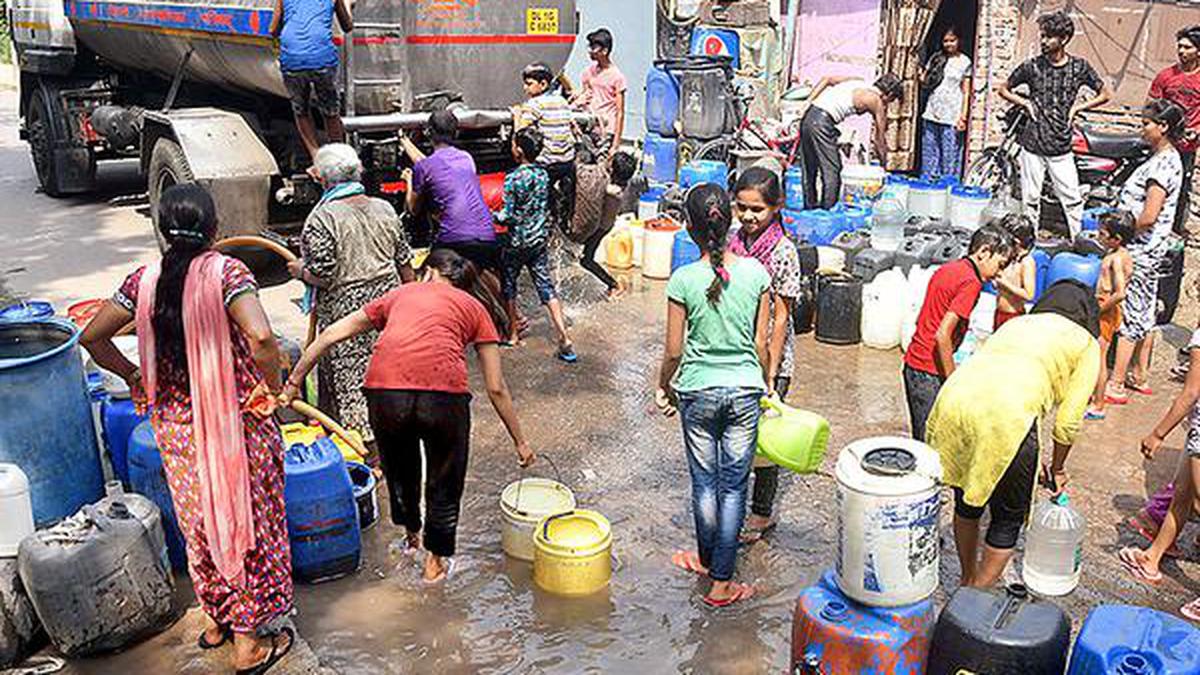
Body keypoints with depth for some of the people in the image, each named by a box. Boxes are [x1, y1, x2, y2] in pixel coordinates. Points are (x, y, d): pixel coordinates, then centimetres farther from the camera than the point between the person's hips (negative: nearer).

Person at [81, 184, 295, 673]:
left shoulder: (145, 280, -1)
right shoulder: (226, 272, -16)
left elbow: (93, 336, 5)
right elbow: (261, 338, -30)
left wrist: (133, 376, 16)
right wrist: (275, 388, -15)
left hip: (175, 426, 5)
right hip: (236, 424, -4)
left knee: (200, 522, 20)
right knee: (247, 520, 9)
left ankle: (218, 620, 38)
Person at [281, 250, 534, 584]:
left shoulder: (400, 294, 28)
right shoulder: (474, 308, 22)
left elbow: (330, 335, 27)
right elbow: (496, 388, 19)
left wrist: (293, 383, 34)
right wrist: (520, 442, 27)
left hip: (384, 391, 2)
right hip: (443, 394, -2)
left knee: (400, 468, 30)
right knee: (444, 478, 23)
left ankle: (411, 535, 54)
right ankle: (435, 562, 39)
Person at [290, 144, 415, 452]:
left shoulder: (322, 217, -13)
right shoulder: (385, 209, 5)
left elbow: (321, 274, -17)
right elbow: (404, 262, 10)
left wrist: (299, 270, 3)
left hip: (344, 307, -6)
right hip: (386, 300, 6)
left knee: (350, 380, 2)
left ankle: (367, 447, 5)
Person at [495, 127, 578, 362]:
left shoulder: (512, 179, -18)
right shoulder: (543, 174, 1)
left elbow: (508, 216, -17)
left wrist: (490, 216, -2)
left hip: (517, 243, -5)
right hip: (539, 239, 6)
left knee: (508, 285, 14)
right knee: (546, 286, 7)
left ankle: (513, 334, 23)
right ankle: (564, 339, 0)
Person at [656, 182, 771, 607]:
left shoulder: (684, 280, -13)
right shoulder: (755, 272, -6)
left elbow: (674, 352, -7)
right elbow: (761, 344, 0)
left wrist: (664, 388, 11)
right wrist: (765, 385, 16)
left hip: (698, 392, -1)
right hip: (745, 390, 2)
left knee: (704, 481, 15)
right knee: (734, 484, 9)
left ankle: (707, 561, 35)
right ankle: (722, 582, 15)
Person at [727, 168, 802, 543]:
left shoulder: (782, 251, -15)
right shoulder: (735, 243, 3)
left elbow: (781, 317, -14)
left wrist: (770, 374, -15)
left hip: (770, 360, -6)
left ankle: (761, 514, 25)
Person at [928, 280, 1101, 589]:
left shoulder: (1016, 324, 33)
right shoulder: (1086, 344, 19)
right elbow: (1068, 421, 12)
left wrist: (1035, 465, 40)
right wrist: (1057, 469, 31)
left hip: (953, 400, 6)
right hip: (1005, 416, -5)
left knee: (968, 499, 28)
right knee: (1008, 518, 17)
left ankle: (968, 583, 45)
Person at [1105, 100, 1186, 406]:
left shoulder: (1163, 163, -21)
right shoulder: (1168, 157, 10)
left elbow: (1148, 216, -26)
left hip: (1142, 248, -10)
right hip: (1152, 247, 10)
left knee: (1129, 313, -5)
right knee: (1145, 312, 16)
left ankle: (1115, 385, 0)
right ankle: (1139, 377, 27)